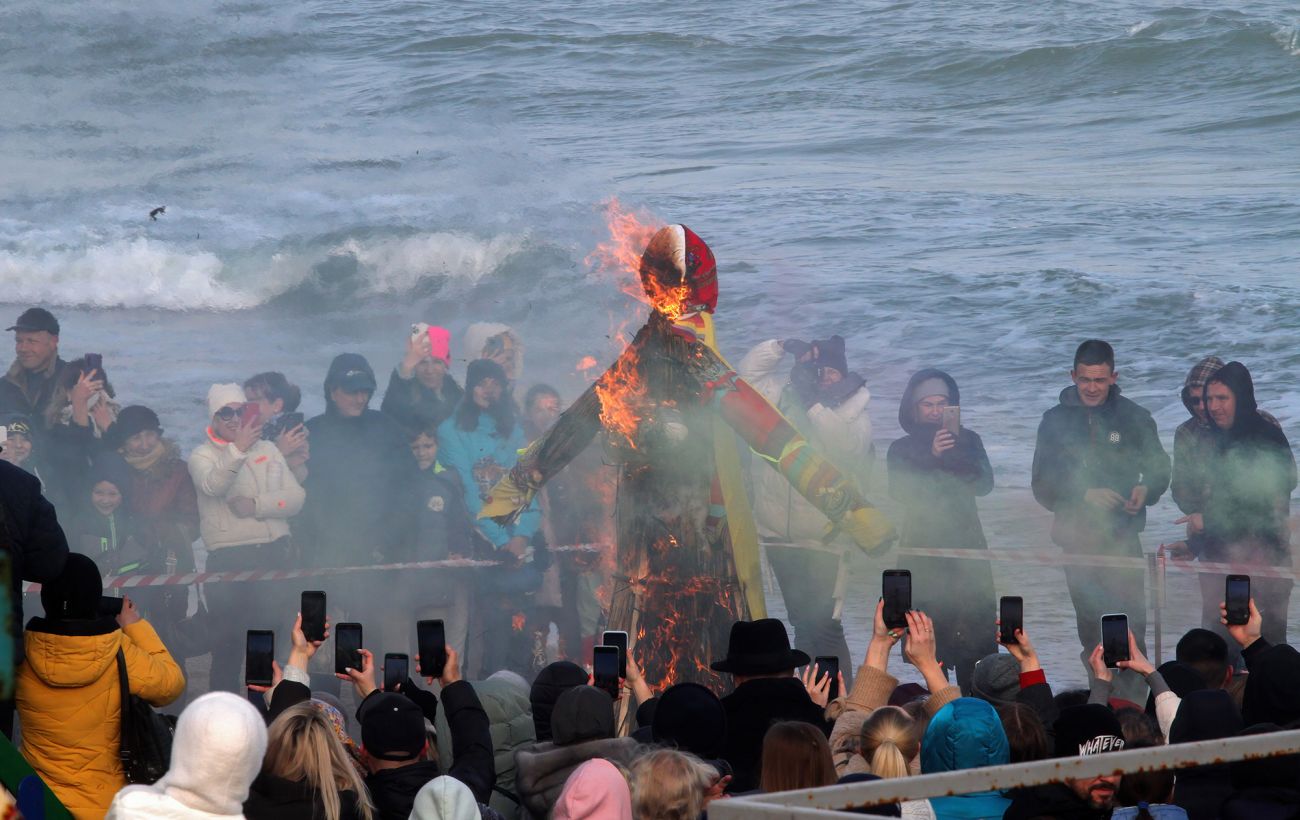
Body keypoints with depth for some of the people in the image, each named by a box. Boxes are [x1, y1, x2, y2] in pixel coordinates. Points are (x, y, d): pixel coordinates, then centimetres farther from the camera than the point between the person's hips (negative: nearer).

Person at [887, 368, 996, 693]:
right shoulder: (903, 449, 10)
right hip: (922, 546, -1)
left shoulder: (967, 440, 13)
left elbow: (984, 484, 1)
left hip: (966, 543, 1)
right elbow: (900, 491, -6)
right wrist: (931, 456, -17)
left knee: (974, 630, -10)